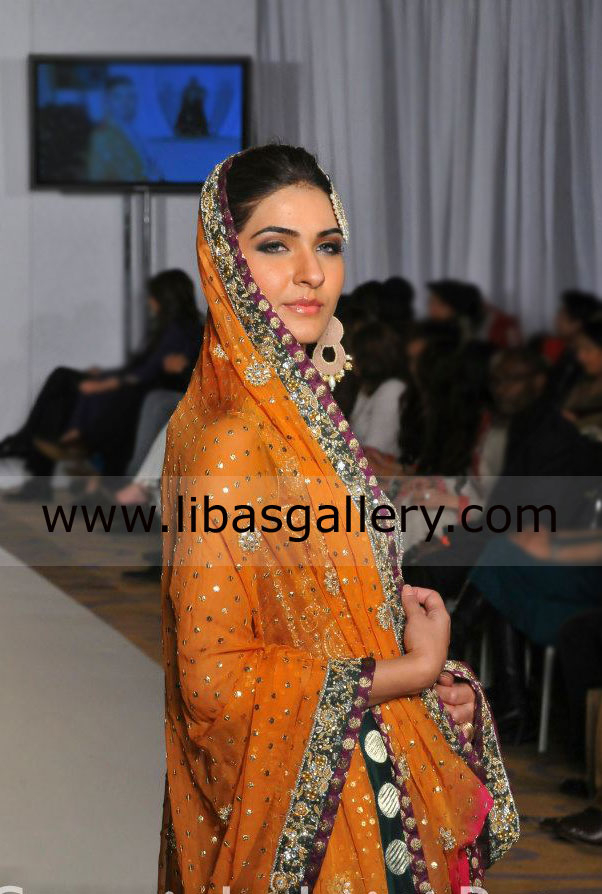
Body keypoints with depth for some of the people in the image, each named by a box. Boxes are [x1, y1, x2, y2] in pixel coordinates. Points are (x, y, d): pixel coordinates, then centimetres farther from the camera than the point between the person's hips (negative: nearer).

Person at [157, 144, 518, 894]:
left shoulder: (294, 405, 6)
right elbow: (215, 678, -25)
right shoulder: (233, 442, -22)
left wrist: (421, 670, -1)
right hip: (304, 804, -9)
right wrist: (417, 672, -16)